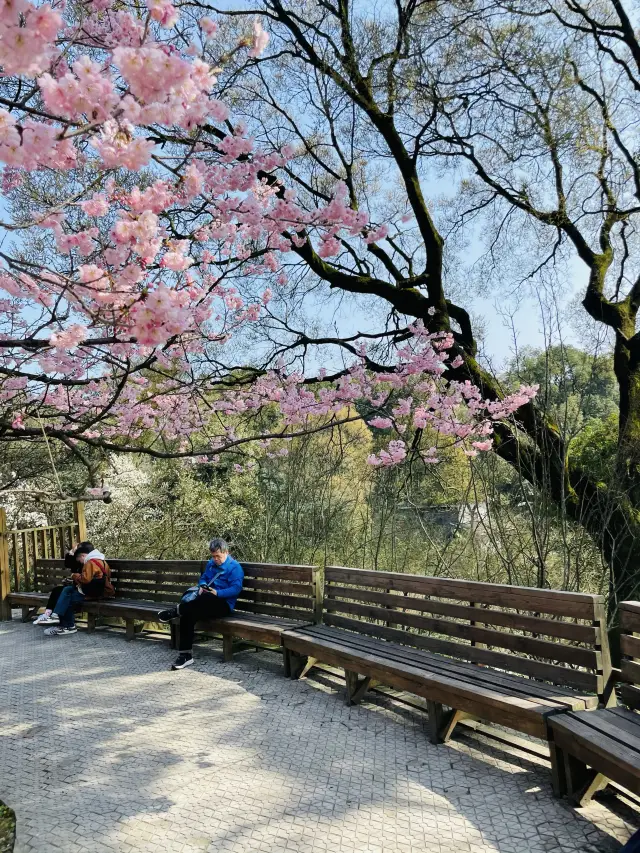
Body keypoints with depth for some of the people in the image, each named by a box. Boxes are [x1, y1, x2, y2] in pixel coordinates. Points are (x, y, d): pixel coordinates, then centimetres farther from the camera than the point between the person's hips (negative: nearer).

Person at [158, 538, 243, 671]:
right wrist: (202, 586, 0)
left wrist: (217, 593, -25)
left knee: (205, 599, -41)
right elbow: (203, 578, 25)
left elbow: (236, 589, -14)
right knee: (188, 615, -24)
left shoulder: (234, 567, -5)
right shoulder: (211, 563, 18)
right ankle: (186, 655, -22)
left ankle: (177, 610, -19)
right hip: (207, 602, 6)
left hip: (223, 603, -6)